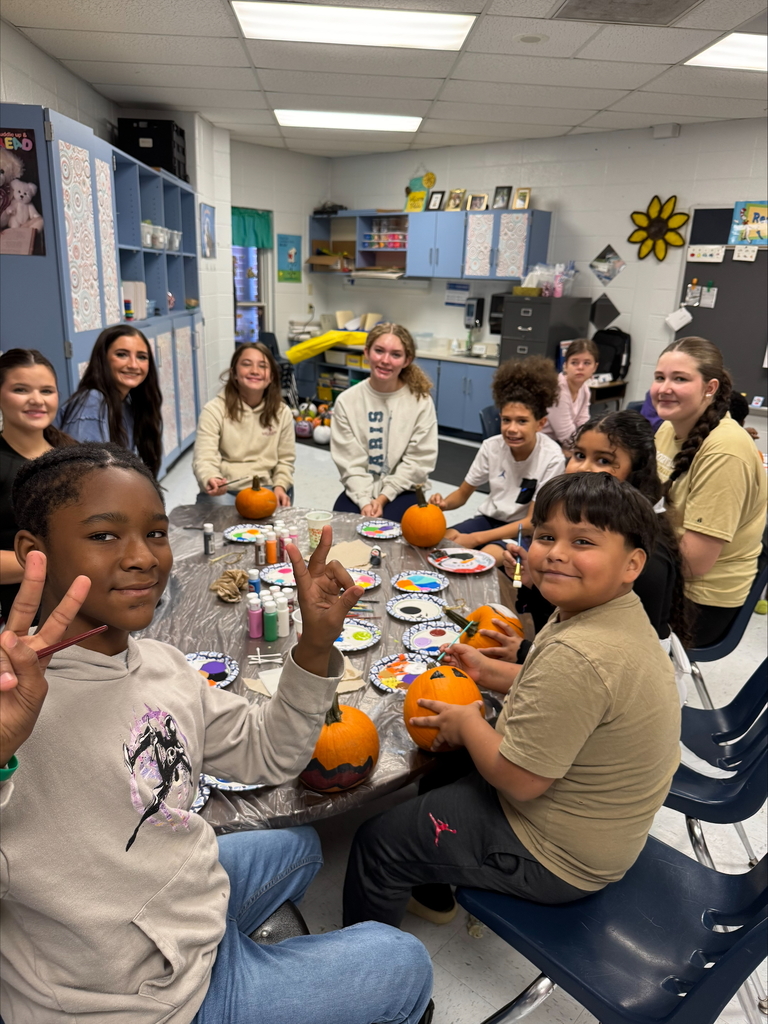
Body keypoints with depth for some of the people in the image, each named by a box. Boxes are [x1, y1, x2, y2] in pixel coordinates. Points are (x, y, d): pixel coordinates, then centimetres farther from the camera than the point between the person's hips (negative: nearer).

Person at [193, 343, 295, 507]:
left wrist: (280, 486, -8)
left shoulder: (282, 412, 5)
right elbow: (204, 459, -15)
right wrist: (210, 480, -37)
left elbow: (285, 459, 11)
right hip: (223, 491, -2)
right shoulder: (214, 410, -6)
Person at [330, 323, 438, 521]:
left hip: (403, 490, -1)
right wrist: (365, 501, -18)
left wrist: (383, 497, -15)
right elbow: (350, 462, -6)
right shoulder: (347, 401, -3)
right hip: (360, 490, 2)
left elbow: (418, 461, -8)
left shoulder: (421, 402, -8)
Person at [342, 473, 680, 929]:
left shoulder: (578, 656, -37)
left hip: (555, 858, -10)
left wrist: (467, 723, -13)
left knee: (378, 840, 5)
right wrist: (491, 670, 8)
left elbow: (519, 779, -31)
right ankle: (433, 891, 50)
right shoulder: (624, 617, -5)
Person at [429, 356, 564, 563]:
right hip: (491, 518, 4)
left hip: (524, 531, -4)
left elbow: (532, 522, -17)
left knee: (488, 556, -33)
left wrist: (475, 538, -24)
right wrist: (444, 504, -22)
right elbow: (463, 494, 3)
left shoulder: (551, 458, -20)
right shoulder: (491, 447, -10)